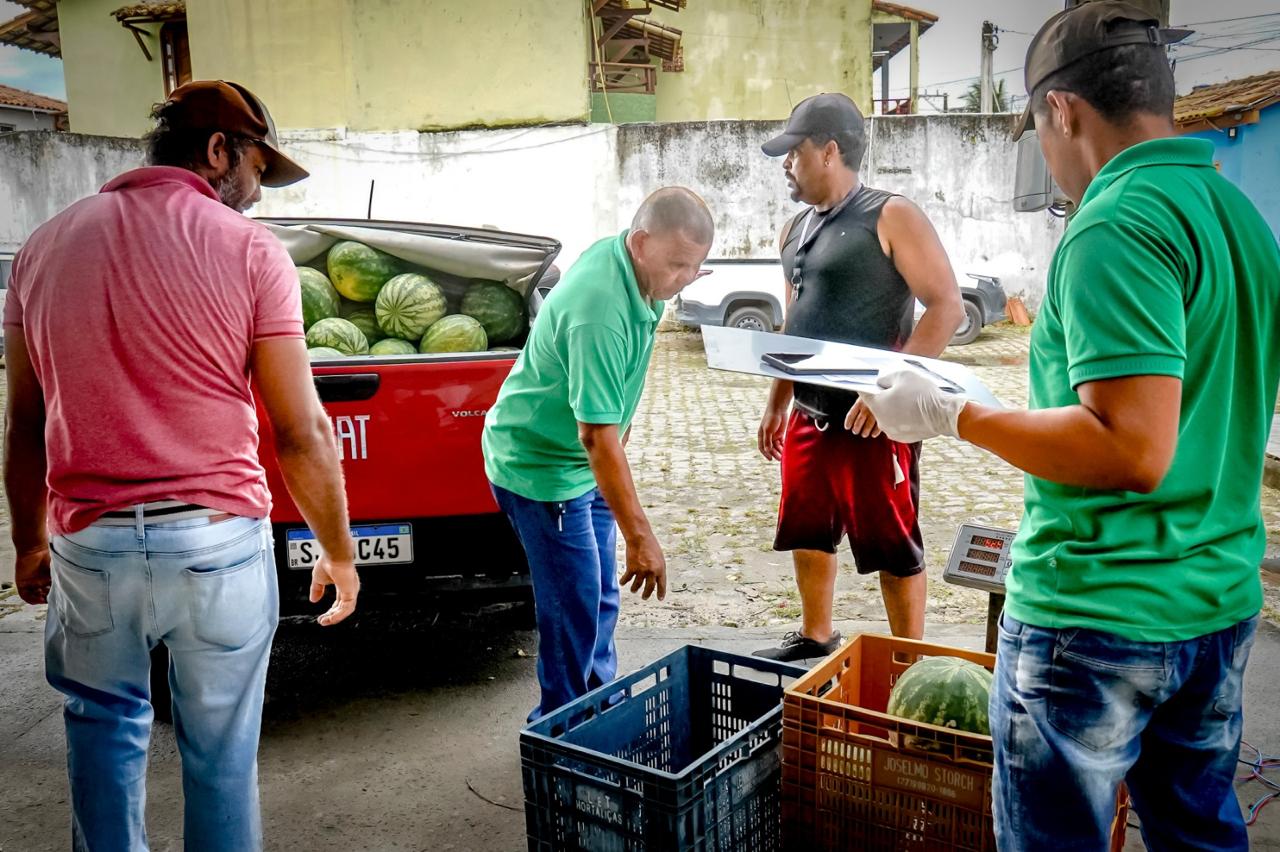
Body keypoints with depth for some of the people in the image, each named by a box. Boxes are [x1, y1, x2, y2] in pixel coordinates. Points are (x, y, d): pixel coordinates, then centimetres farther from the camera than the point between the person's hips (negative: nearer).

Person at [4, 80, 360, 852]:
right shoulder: (249, 249, -7)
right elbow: (301, 433, -9)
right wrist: (338, 551, 3)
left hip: (89, 542, 4)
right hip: (219, 541, -3)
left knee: (105, 732, 20)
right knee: (221, 751, 11)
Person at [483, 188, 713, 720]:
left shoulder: (625, 262, -4)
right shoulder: (601, 312, -34)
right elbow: (597, 436, -34)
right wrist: (640, 536, -32)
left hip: (581, 460, 10)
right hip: (540, 465, -9)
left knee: (601, 597, 17)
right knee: (575, 607, -3)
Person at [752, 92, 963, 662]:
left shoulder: (891, 217, -10)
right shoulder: (796, 230, 13)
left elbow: (947, 307, -15)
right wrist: (776, 404, 19)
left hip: (873, 421, -8)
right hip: (807, 417, 8)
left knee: (891, 547, 3)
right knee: (806, 533, 17)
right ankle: (815, 638, 36)